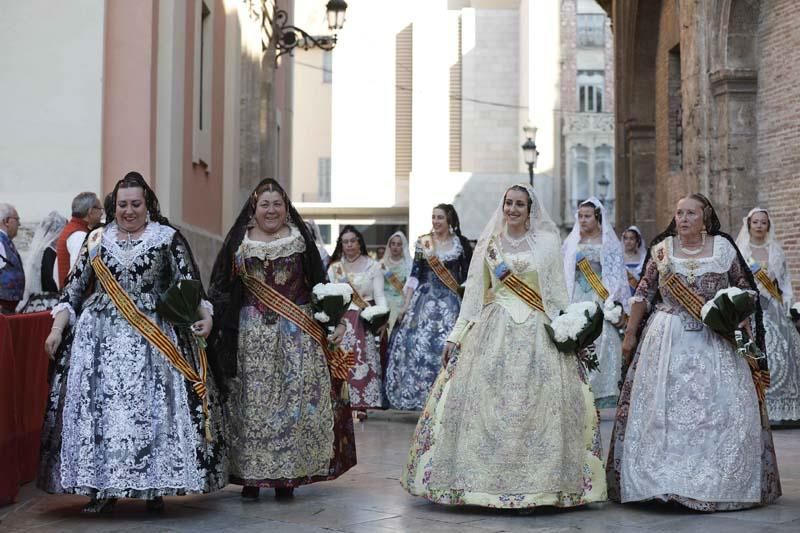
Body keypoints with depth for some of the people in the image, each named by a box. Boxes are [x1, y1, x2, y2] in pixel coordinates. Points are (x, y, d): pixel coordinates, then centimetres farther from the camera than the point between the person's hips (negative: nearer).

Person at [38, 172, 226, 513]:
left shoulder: (168, 238, 5)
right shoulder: (97, 239, 12)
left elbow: (189, 282, 0)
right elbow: (73, 288, 13)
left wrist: (204, 314, -16)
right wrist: (57, 328, 5)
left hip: (152, 340, -2)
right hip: (99, 337, 2)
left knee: (151, 408, -5)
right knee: (97, 406, -1)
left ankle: (154, 487, 4)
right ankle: (102, 487, 8)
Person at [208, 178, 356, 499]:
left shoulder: (300, 239, 8)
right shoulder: (239, 242, 8)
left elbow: (320, 284, 10)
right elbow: (220, 289, 8)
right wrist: (211, 321, -2)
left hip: (297, 331, 0)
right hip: (252, 333, 0)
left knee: (297, 397, -4)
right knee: (252, 400, 0)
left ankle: (287, 474, 4)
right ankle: (251, 475, 7)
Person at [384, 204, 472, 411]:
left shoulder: (460, 243, 4)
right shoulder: (423, 242, 6)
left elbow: (468, 273, 10)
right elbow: (415, 274, 4)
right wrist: (406, 304, 1)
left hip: (449, 301, -1)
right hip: (424, 299, 1)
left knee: (446, 347, -8)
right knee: (418, 345, -5)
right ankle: (421, 395, 6)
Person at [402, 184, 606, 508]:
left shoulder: (546, 242, 6)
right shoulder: (489, 243, 10)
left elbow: (557, 293, 6)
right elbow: (474, 292, 11)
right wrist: (456, 335, 7)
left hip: (537, 333, -1)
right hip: (493, 331, 1)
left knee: (536, 405, -6)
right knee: (484, 403, -4)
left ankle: (538, 482, 2)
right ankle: (484, 479, 4)